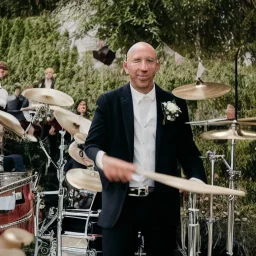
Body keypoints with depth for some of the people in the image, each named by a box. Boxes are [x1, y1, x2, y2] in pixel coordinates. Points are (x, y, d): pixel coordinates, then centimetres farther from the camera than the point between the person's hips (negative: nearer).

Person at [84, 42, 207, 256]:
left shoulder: (175, 104, 5)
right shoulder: (109, 102, 0)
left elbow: (187, 149, 7)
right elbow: (92, 144, -5)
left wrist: (197, 179, -13)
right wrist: (103, 159, -29)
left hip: (162, 205, 2)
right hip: (120, 204, -1)